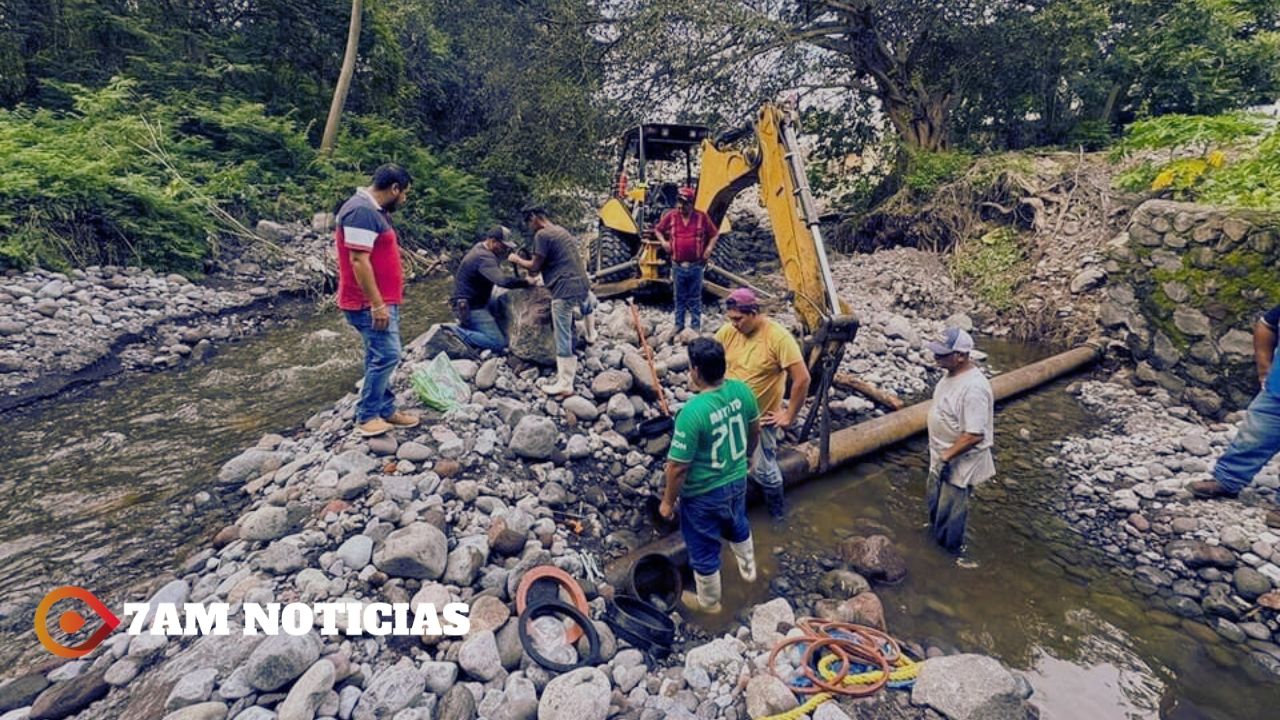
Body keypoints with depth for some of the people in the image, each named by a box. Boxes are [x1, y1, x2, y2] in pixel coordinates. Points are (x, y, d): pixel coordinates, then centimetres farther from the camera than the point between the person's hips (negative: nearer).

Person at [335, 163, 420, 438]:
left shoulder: (374, 210, 15)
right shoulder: (361, 211, -19)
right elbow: (358, 261, -24)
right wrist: (377, 304, -24)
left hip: (383, 301, 11)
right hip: (371, 304, -11)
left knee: (380, 356, 14)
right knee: (386, 355, -9)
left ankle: (385, 410, 23)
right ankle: (367, 416, 3)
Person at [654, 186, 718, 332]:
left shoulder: (702, 217, -2)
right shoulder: (671, 215, 1)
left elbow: (714, 234, 8)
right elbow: (657, 229, 15)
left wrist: (709, 248, -7)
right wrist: (663, 242, -2)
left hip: (696, 266, -1)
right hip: (678, 266, 1)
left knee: (695, 298, 7)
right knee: (680, 297, 11)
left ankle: (696, 326, 16)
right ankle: (679, 324, 22)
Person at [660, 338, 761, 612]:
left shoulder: (693, 412, -34)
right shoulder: (742, 390, -14)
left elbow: (678, 466, -25)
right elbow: (755, 431, 4)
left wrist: (668, 501, -9)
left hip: (703, 494, -6)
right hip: (737, 480, 6)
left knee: (704, 548, 19)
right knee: (737, 526, 35)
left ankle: (709, 602, 43)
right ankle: (748, 570, 61)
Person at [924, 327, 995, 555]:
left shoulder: (973, 388, -32)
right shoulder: (952, 372, -2)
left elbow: (974, 435, -31)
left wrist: (946, 456, -23)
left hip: (960, 461, -9)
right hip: (942, 455, 9)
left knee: (950, 511, 9)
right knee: (934, 499, 26)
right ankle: (935, 534, 49)